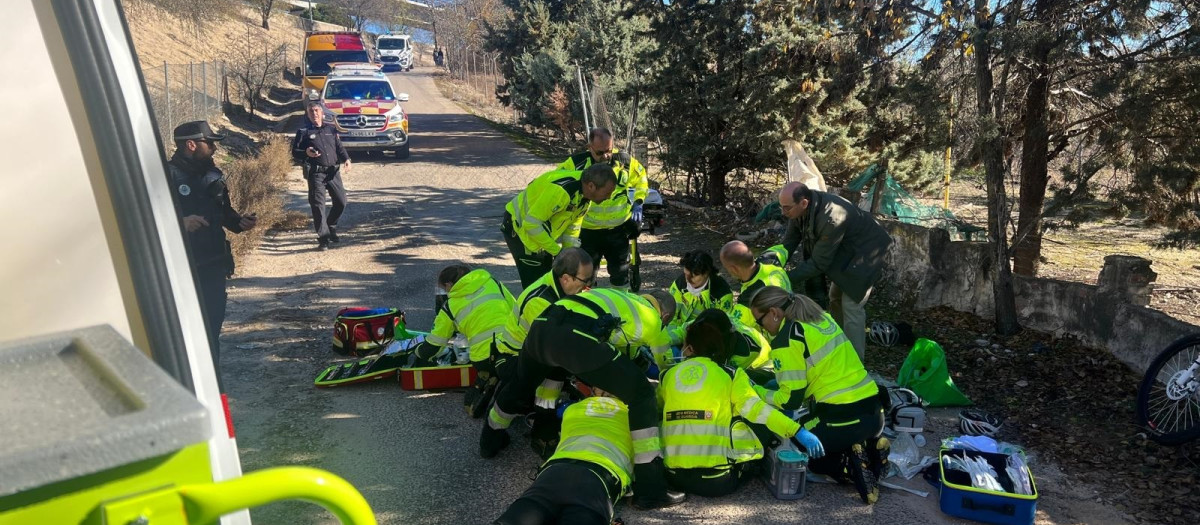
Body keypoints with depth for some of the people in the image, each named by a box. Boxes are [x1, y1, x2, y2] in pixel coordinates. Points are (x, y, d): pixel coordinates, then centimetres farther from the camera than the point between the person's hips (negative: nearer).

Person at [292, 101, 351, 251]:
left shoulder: (331, 129, 15)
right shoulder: (303, 132, 6)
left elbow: (339, 147, 15)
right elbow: (294, 152, 4)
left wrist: (346, 159, -4)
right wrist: (306, 153, -17)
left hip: (333, 172, 4)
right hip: (315, 173, -3)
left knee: (341, 202, 6)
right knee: (318, 205, -9)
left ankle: (331, 227, 31)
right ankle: (323, 239, -7)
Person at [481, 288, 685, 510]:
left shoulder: (621, 297, 40)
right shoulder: (653, 320, 25)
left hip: (542, 326, 7)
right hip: (579, 337, -7)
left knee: (522, 384, 36)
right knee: (641, 395, 8)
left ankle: (490, 440, 60)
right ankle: (651, 489, 8)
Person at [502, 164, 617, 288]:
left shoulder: (586, 193, -7)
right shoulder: (560, 190, -35)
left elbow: (573, 226, 5)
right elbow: (532, 224, -30)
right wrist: (556, 251, -22)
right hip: (520, 227, -9)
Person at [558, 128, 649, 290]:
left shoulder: (625, 160, -10)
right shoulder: (577, 163, -17)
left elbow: (641, 178, 9)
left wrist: (638, 202, 0)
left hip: (618, 228, 2)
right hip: (588, 230, -1)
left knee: (620, 271, 15)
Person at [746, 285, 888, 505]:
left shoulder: (785, 339, -13)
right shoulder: (822, 318, 12)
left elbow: (790, 399, -9)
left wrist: (754, 391, 6)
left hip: (843, 418, -8)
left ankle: (850, 465, -5)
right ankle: (869, 449, 8)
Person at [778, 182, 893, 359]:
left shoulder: (831, 219, -41)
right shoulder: (799, 210, -17)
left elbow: (819, 263, -32)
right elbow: (789, 243, -6)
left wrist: (787, 278, -29)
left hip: (864, 252, -9)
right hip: (843, 252, 9)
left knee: (851, 305, -12)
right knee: (835, 298, 18)